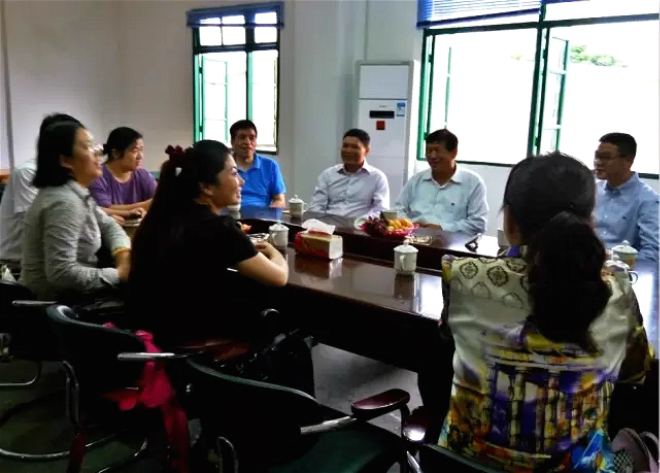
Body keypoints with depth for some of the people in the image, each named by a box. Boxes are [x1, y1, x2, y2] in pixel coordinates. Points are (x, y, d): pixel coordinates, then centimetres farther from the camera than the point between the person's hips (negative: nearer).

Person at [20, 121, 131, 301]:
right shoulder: (64, 203, -25)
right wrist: (119, 275, -24)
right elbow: (61, 273, -32)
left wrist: (123, 254, -9)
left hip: (73, 294, 8)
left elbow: (109, 225, 12)